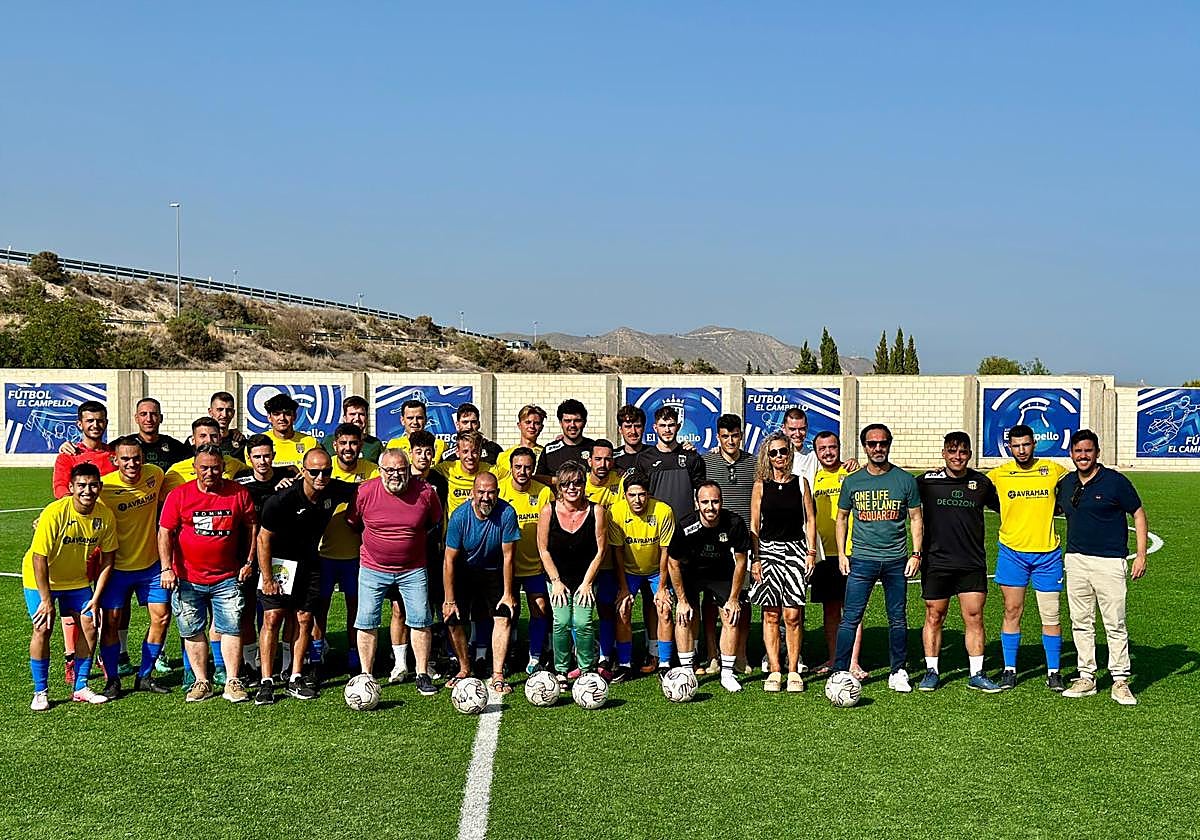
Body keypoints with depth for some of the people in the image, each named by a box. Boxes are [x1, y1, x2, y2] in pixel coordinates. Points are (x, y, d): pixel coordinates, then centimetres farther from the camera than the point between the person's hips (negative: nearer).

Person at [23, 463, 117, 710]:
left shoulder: (105, 515, -15)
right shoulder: (55, 513, -29)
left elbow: (107, 559, -4)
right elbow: (39, 557, -24)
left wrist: (96, 597, -7)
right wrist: (46, 600, -21)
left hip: (77, 580, 4)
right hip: (41, 578, -4)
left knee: (89, 627, -2)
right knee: (43, 629, -11)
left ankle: (80, 687, 11)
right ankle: (40, 692, 2)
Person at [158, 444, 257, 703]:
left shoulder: (239, 493, 1)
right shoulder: (179, 495, -2)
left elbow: (251, 527, 11)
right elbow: (165, 533, -2)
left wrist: (249, 561, 6)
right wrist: (166, 568, -11)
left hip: (227, 578, 0)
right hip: (187, 579, 0)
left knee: (231, 628, -1)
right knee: (192, 631, 7)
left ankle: (233, 682, 7)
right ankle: (201, 682, 17)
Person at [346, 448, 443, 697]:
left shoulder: (425, 492, -11)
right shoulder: (365, 492, -11)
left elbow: (436, 521, 9)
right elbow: (351, 523, 7)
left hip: (413, 570, 0)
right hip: (373, 568, 0)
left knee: (420, 620, 0)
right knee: (366, 622, 0)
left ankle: (423, 675, 12)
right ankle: (365, 676, 11)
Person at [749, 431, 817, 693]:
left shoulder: (801, 482, 6)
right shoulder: (761, 485, 5)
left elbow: (810, 520, 10)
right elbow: (754, 525, 5)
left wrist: (811, 552, 1)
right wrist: (756, 559, -1)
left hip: (796, 549, 0)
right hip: (768, 549, 0)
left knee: (793, 615, -4)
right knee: (771, 614, 0)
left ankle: (793, 671, 4)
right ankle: (774, 671, 5)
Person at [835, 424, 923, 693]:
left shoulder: (905, 480, 3)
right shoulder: (852, 481, 5)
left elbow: (915, 519, 9)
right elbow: (842, 517, 14)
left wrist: (916, 553, 0)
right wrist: (841, 553, 5)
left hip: (896, 560, 1)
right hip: (861, 559, -1)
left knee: (898, 619, 7)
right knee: (850, 618, -6)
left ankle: (898, 673, 19)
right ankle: (839, 672, -3)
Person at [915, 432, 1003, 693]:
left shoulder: (981, 483, 5)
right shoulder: (928, 481, -2)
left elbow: (1004, 507, 20)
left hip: (972, 563, 1)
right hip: (936, 562, -1)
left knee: (974, 617, -1)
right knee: (934, 617, 5)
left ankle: (976, 674, 8)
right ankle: (931, 671, 17)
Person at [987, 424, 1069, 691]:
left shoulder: (1053, 470, 1)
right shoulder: (999, 474, 0)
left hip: (1047, 553, 0)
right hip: (1012, 552, 0)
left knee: (1050, 615, 2)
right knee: (1012, 611, 3)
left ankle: (1053, 672, 11)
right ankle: (1009, 669, 12)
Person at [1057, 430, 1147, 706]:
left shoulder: (1115, 481, -5)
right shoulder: (1065, 484, 10)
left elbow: (1138, 515, 0)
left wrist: (1141, 555, -5)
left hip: (1109, 562, -5)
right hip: (1075, 561, 5)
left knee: (1115, 624, -4)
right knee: (1081, 622, 7)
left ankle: (1120, 681, 3)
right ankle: (1086, 677, 15)